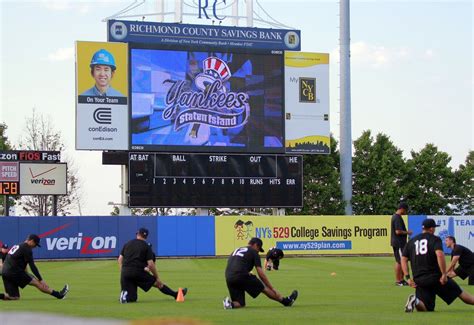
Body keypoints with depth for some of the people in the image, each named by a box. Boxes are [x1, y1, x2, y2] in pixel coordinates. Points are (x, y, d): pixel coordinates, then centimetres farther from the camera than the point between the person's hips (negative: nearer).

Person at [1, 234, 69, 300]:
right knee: (37, 283, -2)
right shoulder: (26, 249, -5)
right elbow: (32, 266, -10)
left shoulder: (16, 246, 24)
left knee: (14, 297, 6)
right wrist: (41, 280, -11)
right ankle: (59, 295, -1)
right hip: (15, 272, -8)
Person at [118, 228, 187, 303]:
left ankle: (125, 294, -24)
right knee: (157, 283, 18)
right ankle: (175, 294, 19)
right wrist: (157, 278, 3)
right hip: (139, 272, -3)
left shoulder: (127, 244, 15)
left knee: (131, 298, 7)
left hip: (125, 272, 3)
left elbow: (120, 259, 12)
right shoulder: (146, 247, 2)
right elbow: (150, 264, -5)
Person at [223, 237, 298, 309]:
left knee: (240, 304, 13)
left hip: (228, 279, 5)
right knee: (264, 288, 14)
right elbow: (261, 274, 2)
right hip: (242, 276, -5)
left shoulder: (236, 250, 28)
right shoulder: (253, 252, 8)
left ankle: (230, 303, -16)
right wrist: (272, 288, 6)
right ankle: (286, 301, 22)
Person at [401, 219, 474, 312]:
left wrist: (408, 278, 5)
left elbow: (403, 259, 8)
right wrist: (444, 274, -16)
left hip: (419, 281, 3)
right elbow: (440, 255, -19)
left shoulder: (411, 241, 14)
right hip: (436, 277, -3)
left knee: (425, 308, 0)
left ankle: (416, 301, -30)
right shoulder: (435, 239, -1)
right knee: (460, 293, 10)